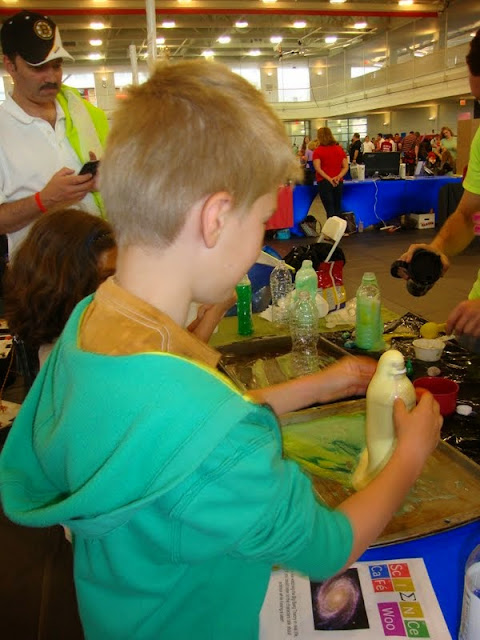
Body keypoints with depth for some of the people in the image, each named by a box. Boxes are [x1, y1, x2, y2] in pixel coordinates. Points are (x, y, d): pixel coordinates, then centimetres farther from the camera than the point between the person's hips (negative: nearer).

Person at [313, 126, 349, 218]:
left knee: (330, 210, -3)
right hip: (339, 183, 4)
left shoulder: (318, 151, -4)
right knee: (338, 209, 13)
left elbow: (318, 168, -15)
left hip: (324, 182, -4)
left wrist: (329, 179, -16)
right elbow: (346, 167, 3)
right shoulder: (340, 149, 8)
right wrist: (338, 177, -9)